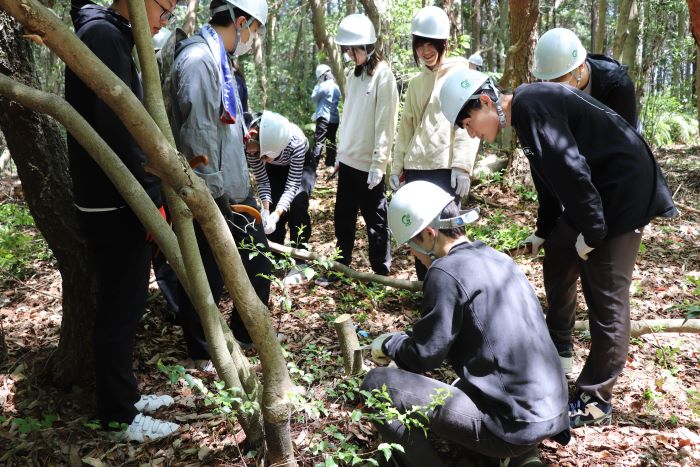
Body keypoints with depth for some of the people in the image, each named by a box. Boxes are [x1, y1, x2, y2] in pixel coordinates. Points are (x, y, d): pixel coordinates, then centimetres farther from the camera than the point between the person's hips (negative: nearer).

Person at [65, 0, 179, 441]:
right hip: (112, 205, -10)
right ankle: (119, 418, 14)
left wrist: (151, 189, 16)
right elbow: (118, 129, -24)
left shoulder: (112, 36, 16)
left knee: (126, 305, 17)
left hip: (119, 201, 10)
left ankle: (126, 396, 31)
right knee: (120, 310, 0)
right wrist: (152, 195, -21)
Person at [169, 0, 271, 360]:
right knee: (207, 280, 6)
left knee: (258, 261, 19)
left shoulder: (218, 59, 12)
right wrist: (215, 196, -20)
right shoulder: (198, 60, -19)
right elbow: (198, 136, -24)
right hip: (212, 197, -10)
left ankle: (247, 334, 37)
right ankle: (202, 354, 24)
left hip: (233, 189, 10)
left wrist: (237, 185, 16)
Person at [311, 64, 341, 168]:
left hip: (324, 117, -7)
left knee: (319, 141, -9)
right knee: (331, 141, 13)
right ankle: (330, 163, 17)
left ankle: (314, 164, -13)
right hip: (335, 118, 7)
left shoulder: (323, 85, -10)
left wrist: (317, 86, 10)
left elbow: (314, 98, -1)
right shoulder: (336, 86, 13)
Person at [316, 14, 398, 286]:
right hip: (348, 160, 7)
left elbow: (385, 123, -14)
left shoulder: (383, 76, -11)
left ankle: (381, 274, 15)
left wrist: (379, 163, -17)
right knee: (343, 218, 13)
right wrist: (340, 152, 14)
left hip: (368, 163, -7)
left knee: (375, 220, 3)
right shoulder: (353, 75, 11)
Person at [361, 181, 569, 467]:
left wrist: (389, 344, 9)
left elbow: (424, 356, -10)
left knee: (377, 386, -6)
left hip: (511, 424, -9)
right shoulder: (497, 259, 11)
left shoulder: (446, 272, -15)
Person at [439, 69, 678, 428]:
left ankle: (596, 401, 3)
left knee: (605, 296, -7)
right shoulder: (526, 113, 11)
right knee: (558, 257, 21)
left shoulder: (531, 105, -21)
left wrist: (591, 231, -19)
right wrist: (543, 232, 25)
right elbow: (549, 177, 20)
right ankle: (557, 354, 39)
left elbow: (570, 169, -26)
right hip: (594, 192, 11)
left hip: (625, 190, -11)